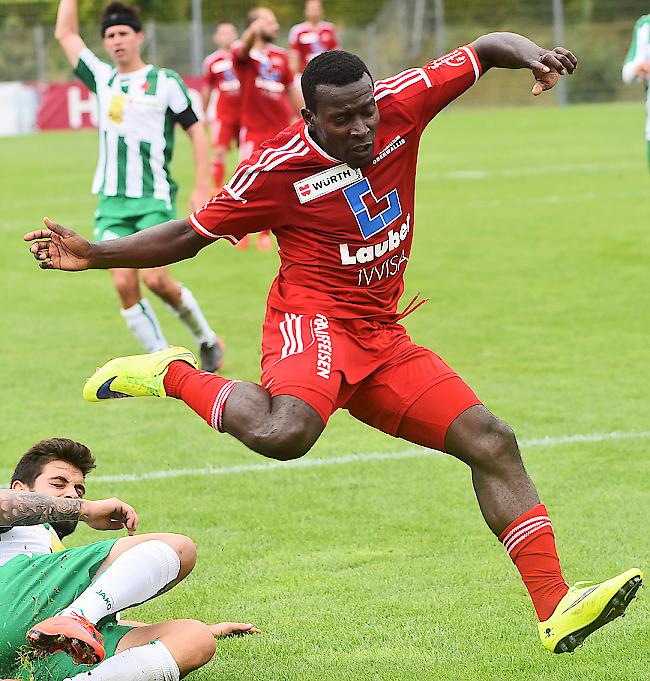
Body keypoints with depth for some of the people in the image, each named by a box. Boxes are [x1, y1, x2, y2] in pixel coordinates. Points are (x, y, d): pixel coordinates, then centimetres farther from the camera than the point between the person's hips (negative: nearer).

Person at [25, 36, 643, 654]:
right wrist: (93, 255, -8)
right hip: (314, 318, -6)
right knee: (282, 433, -40)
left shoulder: (400, 103, -1)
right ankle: (173, 376, -12)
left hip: (382, 336, 6)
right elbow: (190, 235, 1)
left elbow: (484, 48, 10)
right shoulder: (279, 168, -12)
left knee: (492, 443, -1)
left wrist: (531, 55, -13)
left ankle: (556, 609, 1)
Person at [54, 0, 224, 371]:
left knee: (155, 279, -16)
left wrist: (202, 188, -4)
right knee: (124, 284, -9)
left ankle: (207, 338, 7)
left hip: (154, 200, -4)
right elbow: (66, 33, 17)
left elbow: (196, 130, 2)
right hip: (111, 202, 4)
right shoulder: (103, 79, 12)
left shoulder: (165, 82, -1)